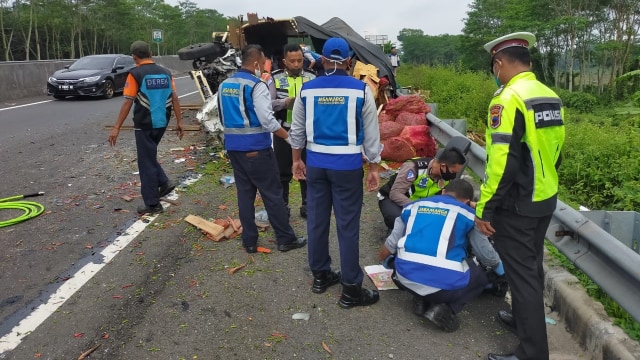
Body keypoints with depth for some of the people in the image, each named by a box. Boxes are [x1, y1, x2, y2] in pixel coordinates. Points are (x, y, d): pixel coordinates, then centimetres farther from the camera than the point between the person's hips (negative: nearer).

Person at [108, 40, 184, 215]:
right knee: (150, 156, 26)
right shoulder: (165, 72, 5)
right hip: (161, 123, 6)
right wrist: (179, 122, 8)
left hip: (144, 124, -6)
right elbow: (175, 99, 3)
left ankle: (152, 204, 9)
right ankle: (164, 182, 14)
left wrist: (117, 127, -11)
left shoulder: (135, 74, -11)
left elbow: (128, 103, -14)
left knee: (146, 162, 4)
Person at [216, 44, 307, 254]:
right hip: (256, 148, -7)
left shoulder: (224, 85, 10)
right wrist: (290, 137, -10)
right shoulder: (256, 85, -14)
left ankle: (249, 242, 17)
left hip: (233, 147, 7)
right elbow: (267, 120, -19)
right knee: (272, 194, 2)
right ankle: (286, 239, 11)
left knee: (244, 194, 12)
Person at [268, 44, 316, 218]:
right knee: (283, 171, 10)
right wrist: (284, 102, -24)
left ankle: (307, 206, 26)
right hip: (283, 132, -1)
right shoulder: (275, 78, -1)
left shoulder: (311, 77, 2)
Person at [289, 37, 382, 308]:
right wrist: (373, 168, 6)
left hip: (315, 163, 3)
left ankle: (320, 275, 30)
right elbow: (371, 133, -3)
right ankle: (351, 290, 11)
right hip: (348, 165, -3)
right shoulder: (361, 90, -6)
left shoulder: (307, 89, 2)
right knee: (348, 227, 3)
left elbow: (297, 130, 9)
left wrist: (296, 160, 21)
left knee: (316, 220, 14)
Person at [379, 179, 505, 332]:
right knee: (483, 276, 22)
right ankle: (445, 309, 1)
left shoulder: (413, 206, 18)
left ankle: (421, 298, 11)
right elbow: (487, 256, 18)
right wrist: (500, 270, 42)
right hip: (446, 283, -3)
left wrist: (385, 262, 42)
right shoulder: (468, 214, 11)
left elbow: (390, 245, 19)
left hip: (406, 277, 4)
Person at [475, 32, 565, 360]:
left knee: (521, 273, 1)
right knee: (531, 265, 23)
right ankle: (525, 318, 42)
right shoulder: (550, 97, 8)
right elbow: (554, 152, 16)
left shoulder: (508, 98, -19)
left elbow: (502, 161, -25)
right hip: (545, 199, 9)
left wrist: (484, 208, -18)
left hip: (516, 205, -9)